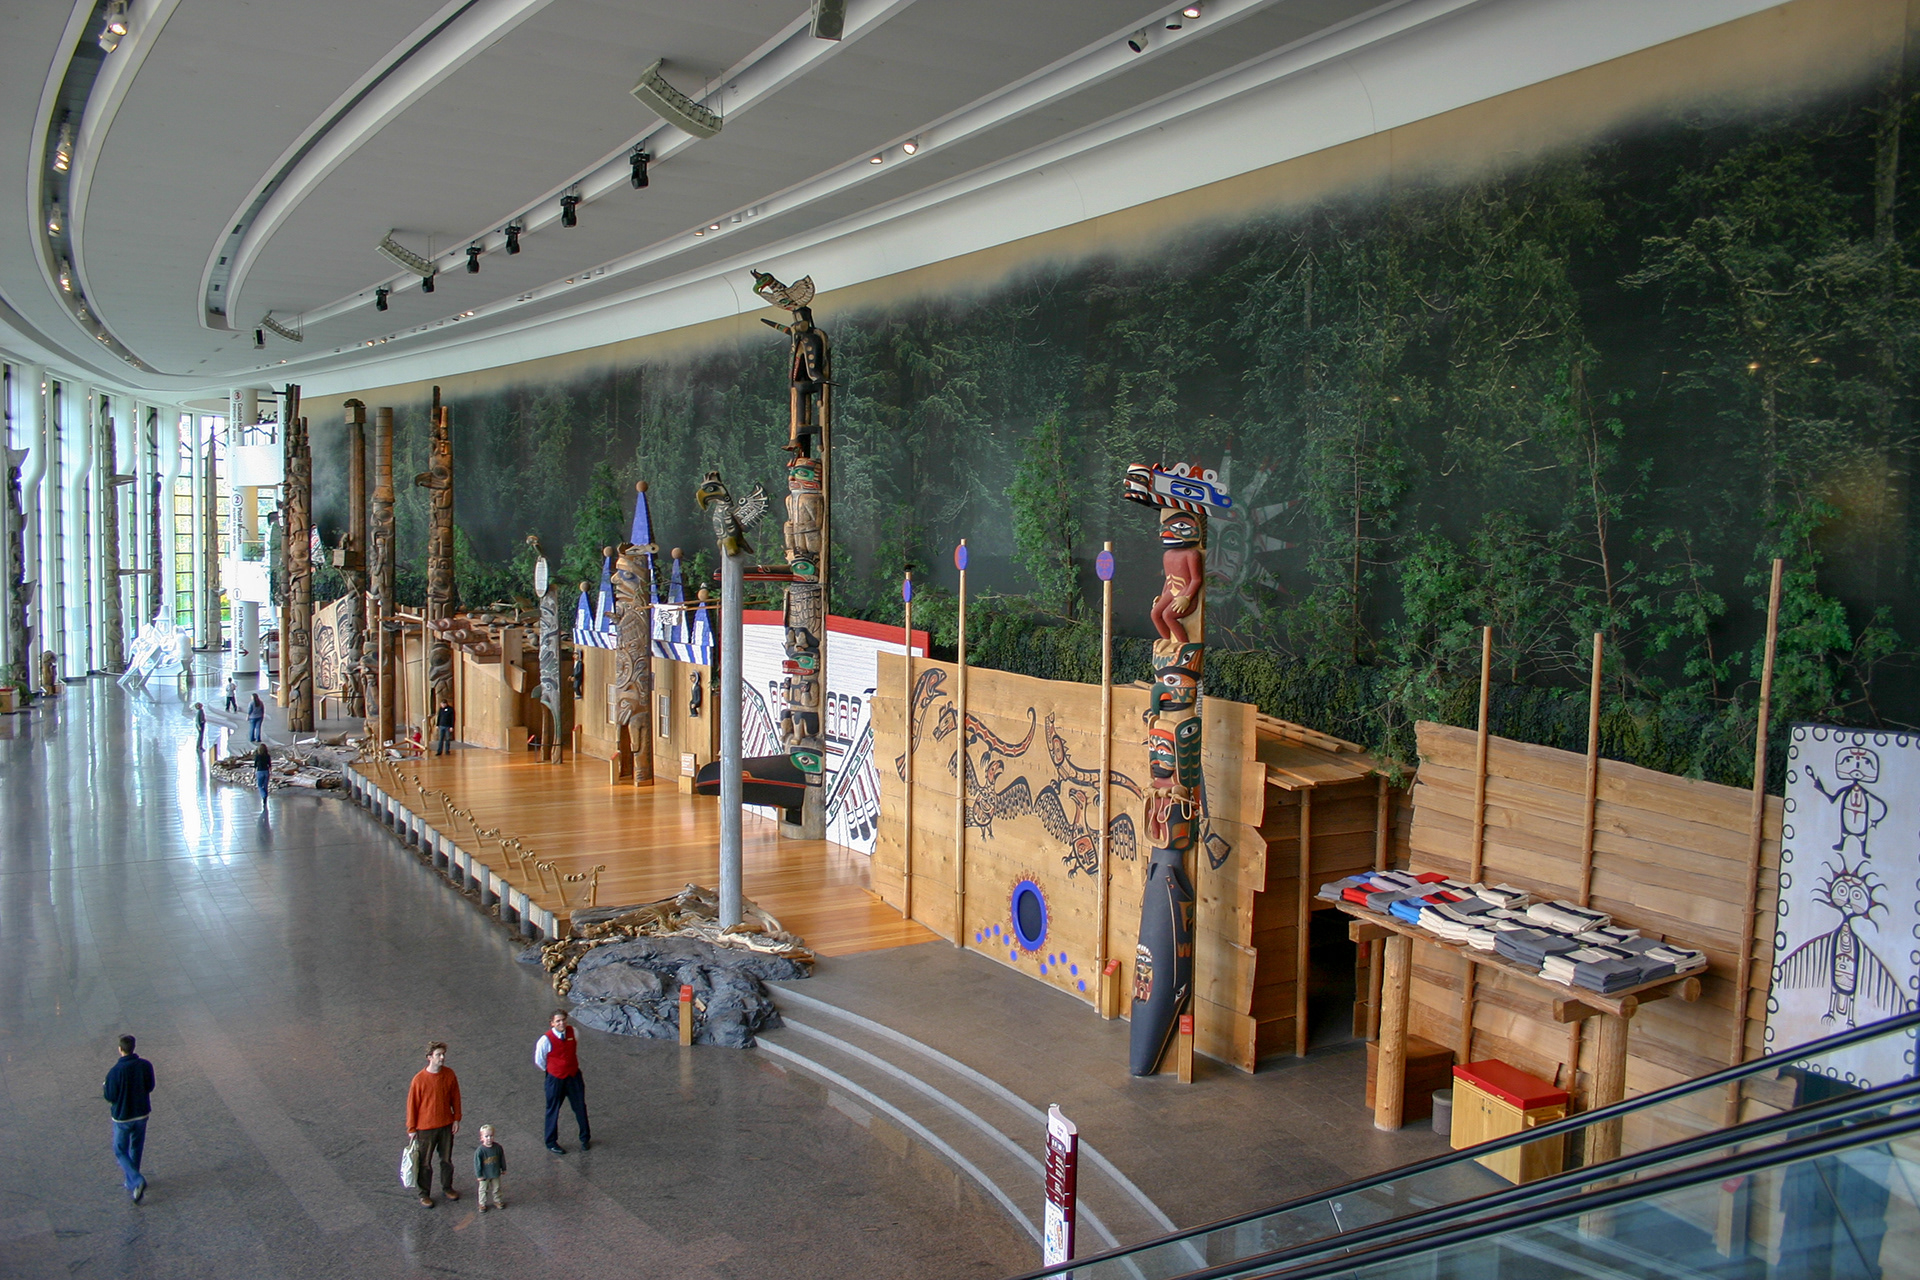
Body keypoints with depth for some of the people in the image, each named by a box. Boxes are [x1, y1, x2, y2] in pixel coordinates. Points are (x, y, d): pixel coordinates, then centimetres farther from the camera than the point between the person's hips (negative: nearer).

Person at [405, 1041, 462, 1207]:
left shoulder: (449, 1074, -9)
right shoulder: (419, 1079, -20)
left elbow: (455, 1097, 3)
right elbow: (412, 1104, -11)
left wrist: (456, 1119, 3)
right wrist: (411, 1129, -7)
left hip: (446, 1125, 3)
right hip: (425, 1127, -3)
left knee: (447, 1159, 18)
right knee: (425, 1163, 12)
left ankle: (447, 1188, 38)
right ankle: (424, 1193, 30)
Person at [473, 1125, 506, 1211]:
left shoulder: (498, 1147, -13)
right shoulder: (480, 1150, -24)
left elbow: (502, 1159, 2)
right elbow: (477, 1163, -15)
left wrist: (503, 1169, 10)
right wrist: (479, 1175, -12)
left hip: (495, 1173, 3)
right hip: (484, 1175, -3)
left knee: (496, 1188, 19)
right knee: (483, 1189, 15)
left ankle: (497, 1201, 40)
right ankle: (482, 1204, 34)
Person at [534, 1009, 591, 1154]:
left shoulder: (574, 1033, -12)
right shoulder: (545, 1040, -23)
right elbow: (539, 1061, -7)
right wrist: (552, 1071, 4)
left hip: (574, 1076, 3)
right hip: (555, 1079, -3)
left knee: (580, 1108, 16)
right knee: (553, 1111, 14)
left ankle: (585, 1138, 37)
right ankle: (551, 1142, 35)